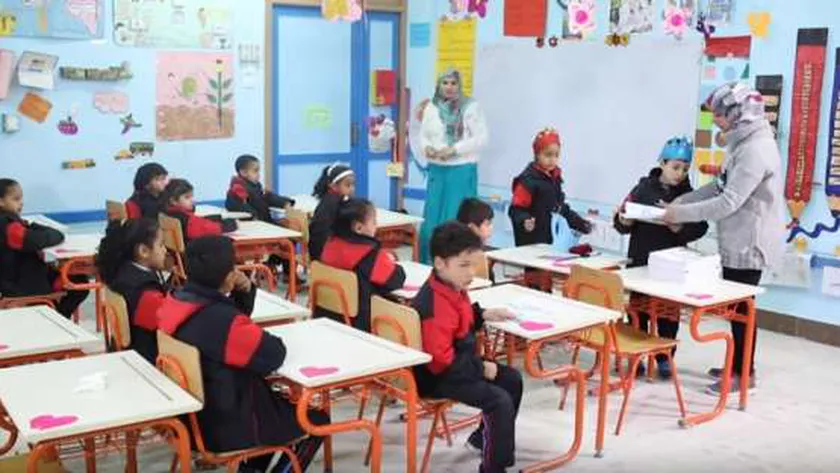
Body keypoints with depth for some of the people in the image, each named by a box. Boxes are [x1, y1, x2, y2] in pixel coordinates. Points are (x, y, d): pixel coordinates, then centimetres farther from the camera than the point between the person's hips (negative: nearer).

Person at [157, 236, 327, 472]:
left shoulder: (176, 301, -4)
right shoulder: (221, 320, -32)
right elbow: (274, 354, -23)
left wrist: (244, 292, -7)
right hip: (223, 427, -9)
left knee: (282, 401, 30)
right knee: (317, 421, 9)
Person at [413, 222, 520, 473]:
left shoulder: (453, 288, 3)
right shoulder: (436, 307, -30)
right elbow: (440, 360, -31)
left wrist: (483, 314, 6)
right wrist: (480, 368, -22)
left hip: (459, 364, 11)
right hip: (439, 376, -11)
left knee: (512, 379, 17)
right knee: (500, 401, -21)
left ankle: (486, 436, 32)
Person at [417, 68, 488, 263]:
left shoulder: (471, 107, -3)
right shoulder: (431, 108, 11)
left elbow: (481, 138, -8)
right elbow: (423, 135, 15)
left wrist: (454, 149, -16)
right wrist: (426, 148, -8)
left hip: (462, 170, -4)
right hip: (436, 170, 4)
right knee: (432, 219, 5)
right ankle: (430, 265, 17)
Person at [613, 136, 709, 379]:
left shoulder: (688, 195, 2)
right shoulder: (644, 188, 0)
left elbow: (699, 228, -6)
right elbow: (623, 226, 1)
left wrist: (679, 227, -23)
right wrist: (624, 219, -20)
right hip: (640, 261, 0)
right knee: (638, 308, 7)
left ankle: (665, 357, 19)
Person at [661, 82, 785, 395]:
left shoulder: (756, 149, -22)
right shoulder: (744, 143, 11)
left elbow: (728, 202, -25)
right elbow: (721, 186, 16)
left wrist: (682, 214, -18)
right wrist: (681, 201, 6)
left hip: (750, 243, -10)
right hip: (739, 241, 10)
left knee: (741, 307, 0)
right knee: (735, 306, 16)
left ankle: (744, 374, 11)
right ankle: (738, 364, 28)